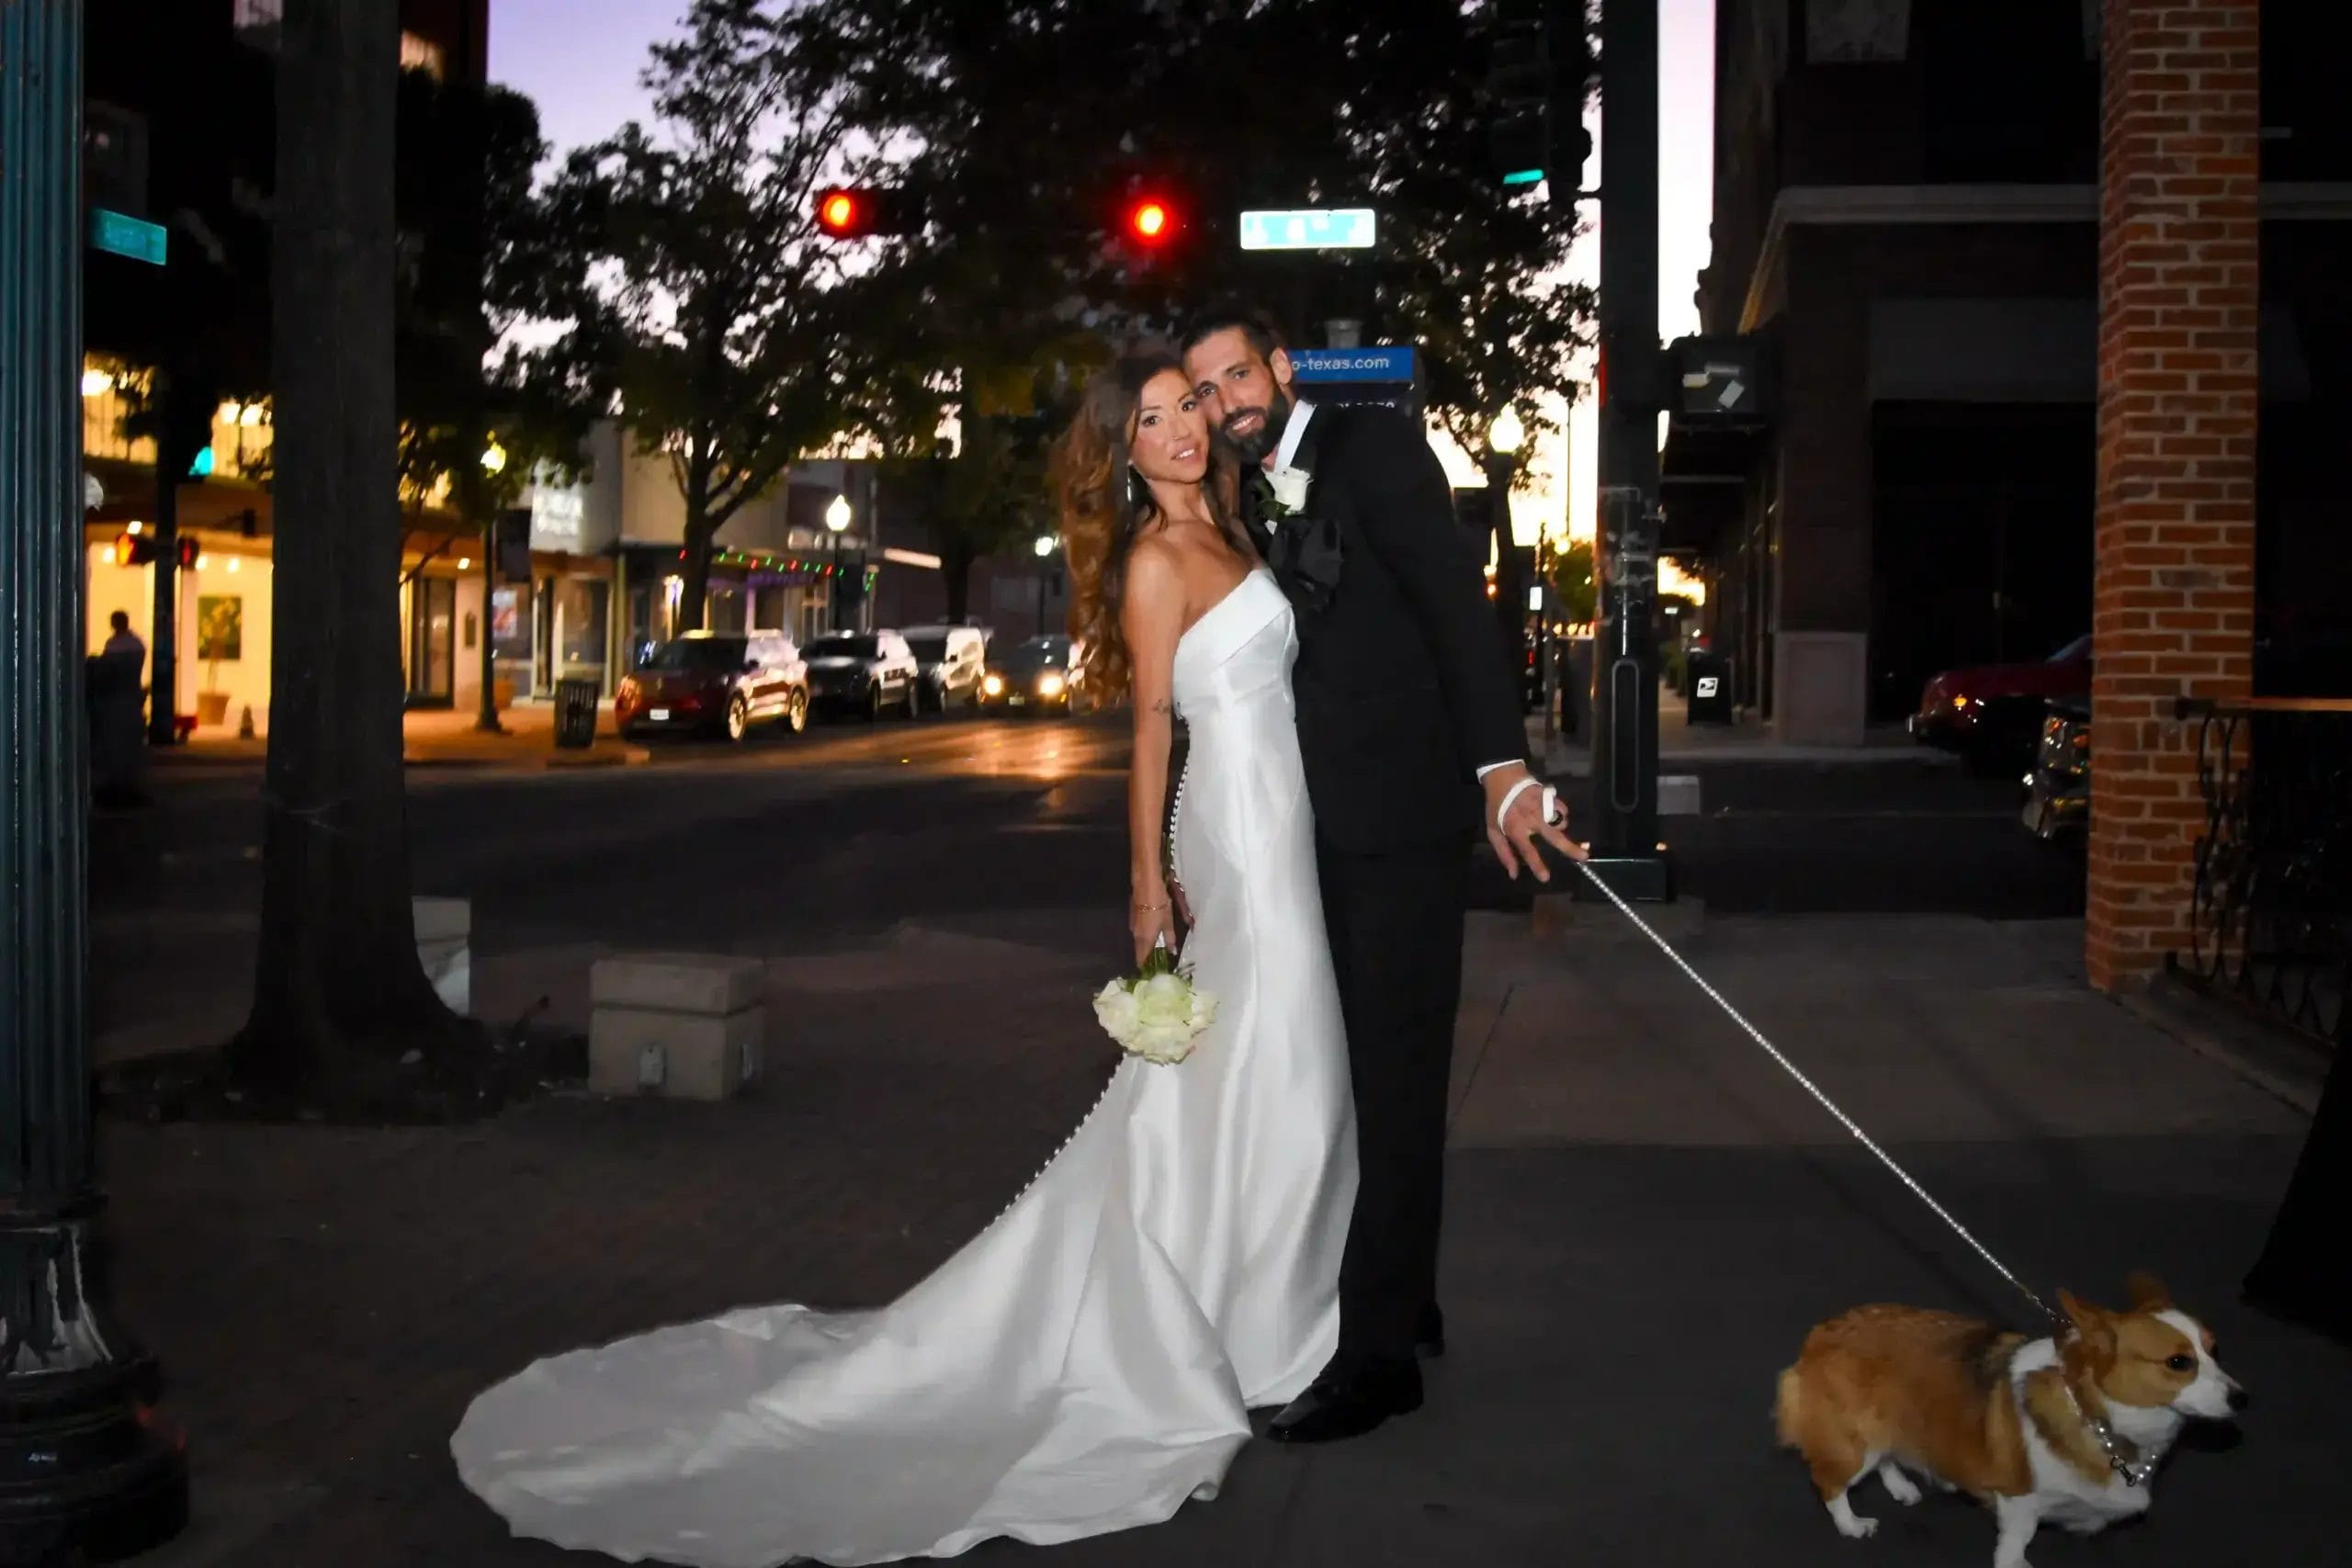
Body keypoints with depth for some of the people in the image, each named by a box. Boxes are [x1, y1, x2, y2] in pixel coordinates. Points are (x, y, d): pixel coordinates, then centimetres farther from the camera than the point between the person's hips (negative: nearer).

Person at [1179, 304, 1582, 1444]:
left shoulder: (1374, 448, -6)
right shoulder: (1257, 502, 15)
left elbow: (1457, 600, -14)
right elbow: (1291, 660, 15)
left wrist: (1502, 766, -23)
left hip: (1403, 816, -8)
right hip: (1326, 826, 8)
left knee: (1396, 1076, -3)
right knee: (1370, 1071, 16)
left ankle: (1378, 1352, 3)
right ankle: (1405, 1299, 30)